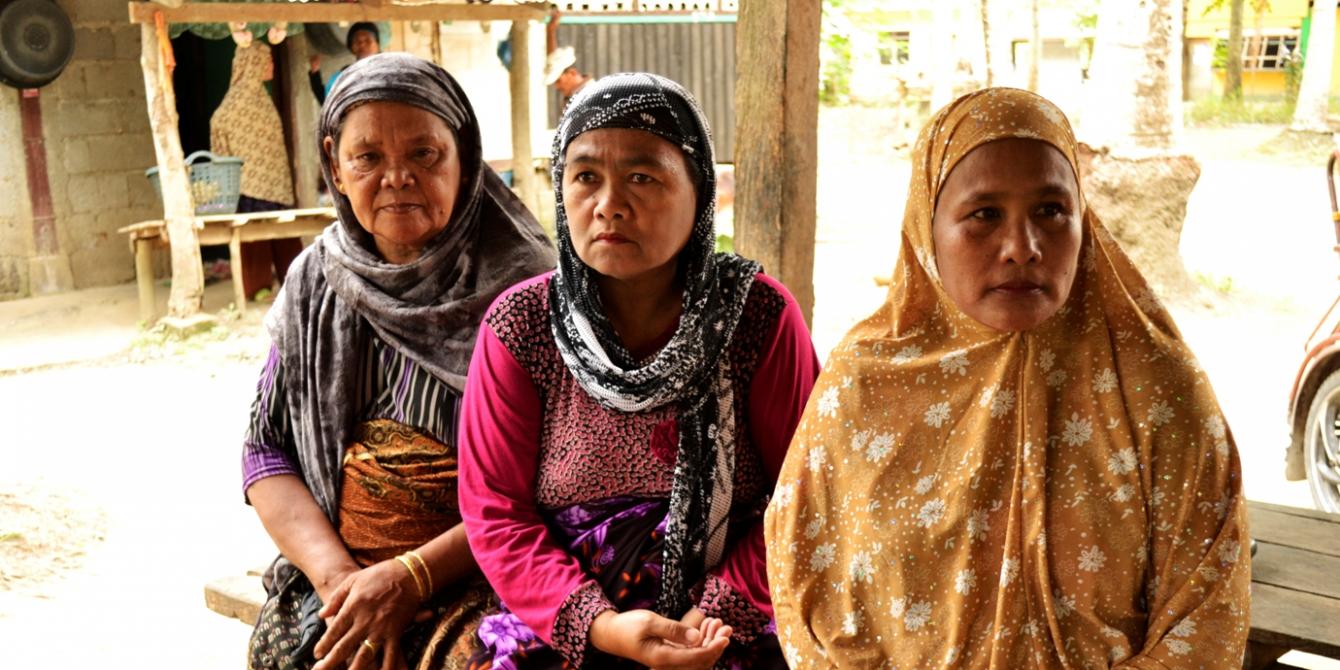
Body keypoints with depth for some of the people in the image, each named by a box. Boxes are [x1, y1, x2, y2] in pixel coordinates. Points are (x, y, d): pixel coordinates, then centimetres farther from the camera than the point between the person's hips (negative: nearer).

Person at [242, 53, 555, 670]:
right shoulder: (315, 281, 8)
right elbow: (267, 447, 8)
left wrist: (414, 575, -16)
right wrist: (334, 572, -8)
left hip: (481, 573, -3)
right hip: (339, 568, 4)